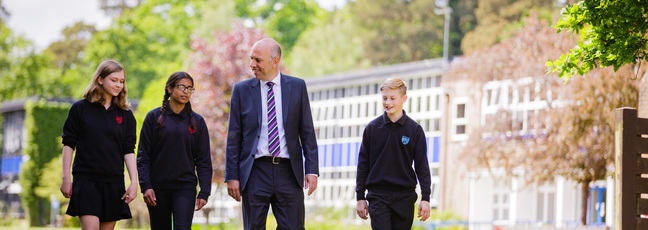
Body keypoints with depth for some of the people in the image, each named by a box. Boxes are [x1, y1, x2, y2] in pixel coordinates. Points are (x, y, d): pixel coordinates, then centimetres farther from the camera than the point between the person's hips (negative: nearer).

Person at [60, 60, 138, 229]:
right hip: (86, 179, -3)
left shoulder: (125, 115, 9)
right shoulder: (80, 108, 2)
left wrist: (134, 182, -3)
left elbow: (129, 151, 7)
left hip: (114, 182, 3)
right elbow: (68, 145, 4)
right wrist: (66, 178, -2)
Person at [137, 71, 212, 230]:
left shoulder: (197, 121, 7)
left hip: (186, 187, 0)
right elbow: (143, 156, 1)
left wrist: (204, 192, -2)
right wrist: (145, 186, -9)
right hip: (158, 188, 0)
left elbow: (204, 160, 6)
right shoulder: (154, 117, 3)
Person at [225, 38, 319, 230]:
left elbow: (307, 132, 7)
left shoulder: (297, 86, 7)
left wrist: (311, 170, -1)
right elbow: (233, 137, 5)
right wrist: (232, 176, -1)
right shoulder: (242, 90, 5)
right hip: (255, 171, 0)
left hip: (288, 171, 0)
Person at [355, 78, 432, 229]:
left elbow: (422, 165, 4)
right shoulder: (372, 128, 4)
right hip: (378, 196, 0)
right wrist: (360, 197, 5)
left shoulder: (414, 129, 3)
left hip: (405, 197, 1)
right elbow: (363, 164, 8)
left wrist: (425, 198, -3)